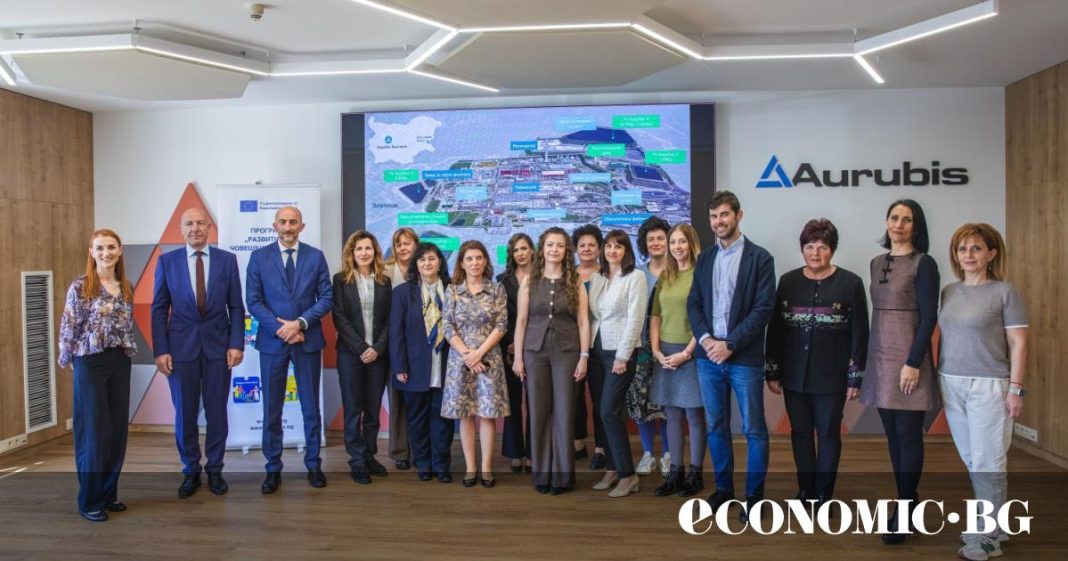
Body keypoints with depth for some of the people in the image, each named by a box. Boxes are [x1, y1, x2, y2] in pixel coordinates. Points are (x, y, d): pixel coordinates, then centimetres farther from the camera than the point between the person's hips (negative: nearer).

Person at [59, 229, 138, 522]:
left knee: (119, 429, 8)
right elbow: (68, 328, -5)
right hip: (91, 363, -5)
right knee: (95, 432, -1)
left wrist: (126, 352, 10)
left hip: (121, 362, 5)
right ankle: (89, 500, 11)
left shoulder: (126, 288, 8)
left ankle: (109, 493, 22)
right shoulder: (80, 287, -8)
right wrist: (68, 360, 1)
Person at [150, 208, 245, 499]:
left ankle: (214, 469, 21)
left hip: (218, 346, 0)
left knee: (217, 413, 7)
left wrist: (236, 344, -5)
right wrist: (160, 350, -4)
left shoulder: (227, 260, 2)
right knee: (185, 414, 7)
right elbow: (159, 309, 2)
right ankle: (191, 471, 23)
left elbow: (236, 307, 3)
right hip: (181, 347, 0)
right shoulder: (167, 261, 3)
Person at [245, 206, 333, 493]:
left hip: (308, 340, 0)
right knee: (272, 409, 6)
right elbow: (253, 301, -2)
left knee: (311, 406, 8)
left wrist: (300, 323, -14)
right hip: (272, 341, 0)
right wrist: (280, 328, -13)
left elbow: (326, 297, -1)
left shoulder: (315, 256, 3)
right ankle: (273, 469, 18)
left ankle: (313, 465, 20)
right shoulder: (259, 257, 2)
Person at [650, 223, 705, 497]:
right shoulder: (664, 276, 11)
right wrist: (656, 351, -1)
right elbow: (655, 316, 10)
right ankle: (675, 472, 18)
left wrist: (686, 353, -15)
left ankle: (695, 474, 14)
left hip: (691, 352, -5)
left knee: (694, 415, 3)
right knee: (672, 415, 10)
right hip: (665, 353, 5)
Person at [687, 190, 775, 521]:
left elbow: (764, 308, -9)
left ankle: (754, 494, 16)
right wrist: (706, 339, -8)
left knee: (754, 429, 3)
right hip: (708, 356, 4)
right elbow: (693, 304, 9)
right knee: (716, 427, 12)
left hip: (744, 358, -4)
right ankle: (723, 487, 25)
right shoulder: (704, 258, 11)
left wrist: (730, 344, -15)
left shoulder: (760, 258, -3)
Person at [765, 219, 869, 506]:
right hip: (794, 374, 3)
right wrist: (772, 372, 3)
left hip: (831, 375, -2)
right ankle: (805, 489, 24)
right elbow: (775, 329, 6)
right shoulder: (788, 281, 4)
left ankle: (824, 494, 20)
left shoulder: (850, 283, -3)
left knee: (828, 434, 7)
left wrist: (855, 378, -6)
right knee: (800, 432, 10)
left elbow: (859, 333, -4)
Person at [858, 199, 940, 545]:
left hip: (907, 357, -6)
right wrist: (866, 359, 12)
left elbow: (929, 317, -12)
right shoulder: (877, 263, 11)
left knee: (908, 434, 0)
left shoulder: (923, 264, -7)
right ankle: (908, 502, 21)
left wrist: (914, 362, -17)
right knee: (892, 434, 10)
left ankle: (904, 511, 8)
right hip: (880, 357, 6)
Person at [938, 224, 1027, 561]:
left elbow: (1018, 344, -6)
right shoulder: (949, 292, 9)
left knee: (987, 462, 0)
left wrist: (1015, 389, -10)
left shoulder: (1005, 292, -5)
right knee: (971, 460, 10)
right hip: (951, 385, 5)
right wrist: (940, 381, 9)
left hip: (988, 386, -5)